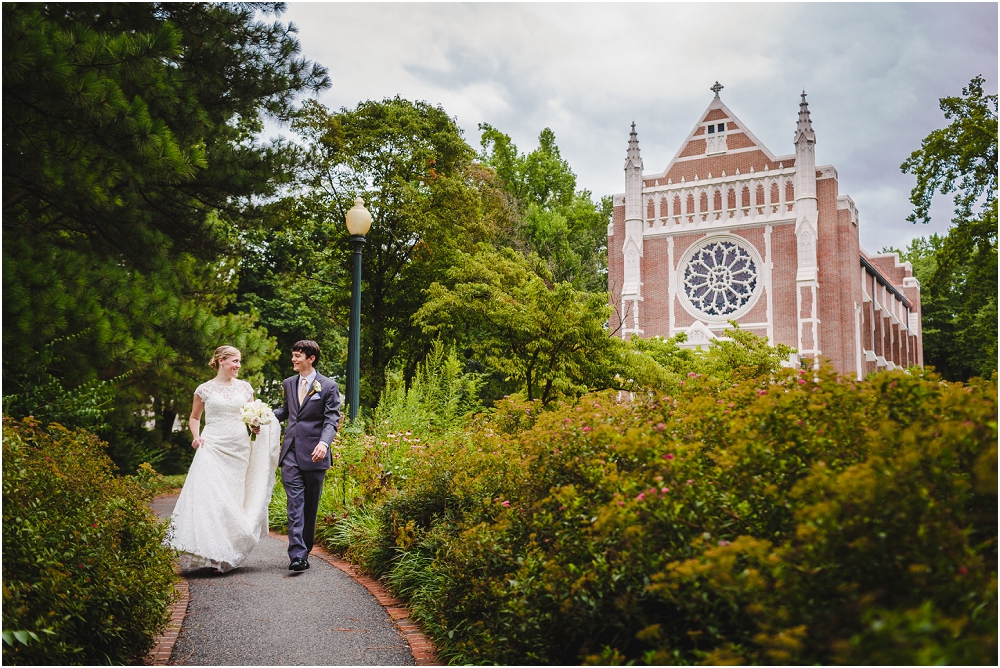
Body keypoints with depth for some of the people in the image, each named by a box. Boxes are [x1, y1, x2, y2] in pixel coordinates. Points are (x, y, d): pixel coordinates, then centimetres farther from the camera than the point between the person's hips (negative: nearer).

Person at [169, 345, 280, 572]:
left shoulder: (244, 387, 11)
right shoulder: (205, 389, 4)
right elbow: (194, 417, 16)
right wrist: (196, 436, -2)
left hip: (239, 450, 3)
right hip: (213, 449, -2)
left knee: (234, 500, 2)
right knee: (210, 497, -14)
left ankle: (228, 555, 10)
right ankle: (210, 553, -10)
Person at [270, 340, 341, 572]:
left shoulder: (328, 386, -1)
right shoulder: (288, 384, 15)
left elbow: (332, 420, -7)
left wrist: (324, 442, -25)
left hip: (313, 453, -3)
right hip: (291, 451, 3)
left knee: (310, 504, 7)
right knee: (295, 501, -8)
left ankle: (304, 550, 19)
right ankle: (297, 555, -14)